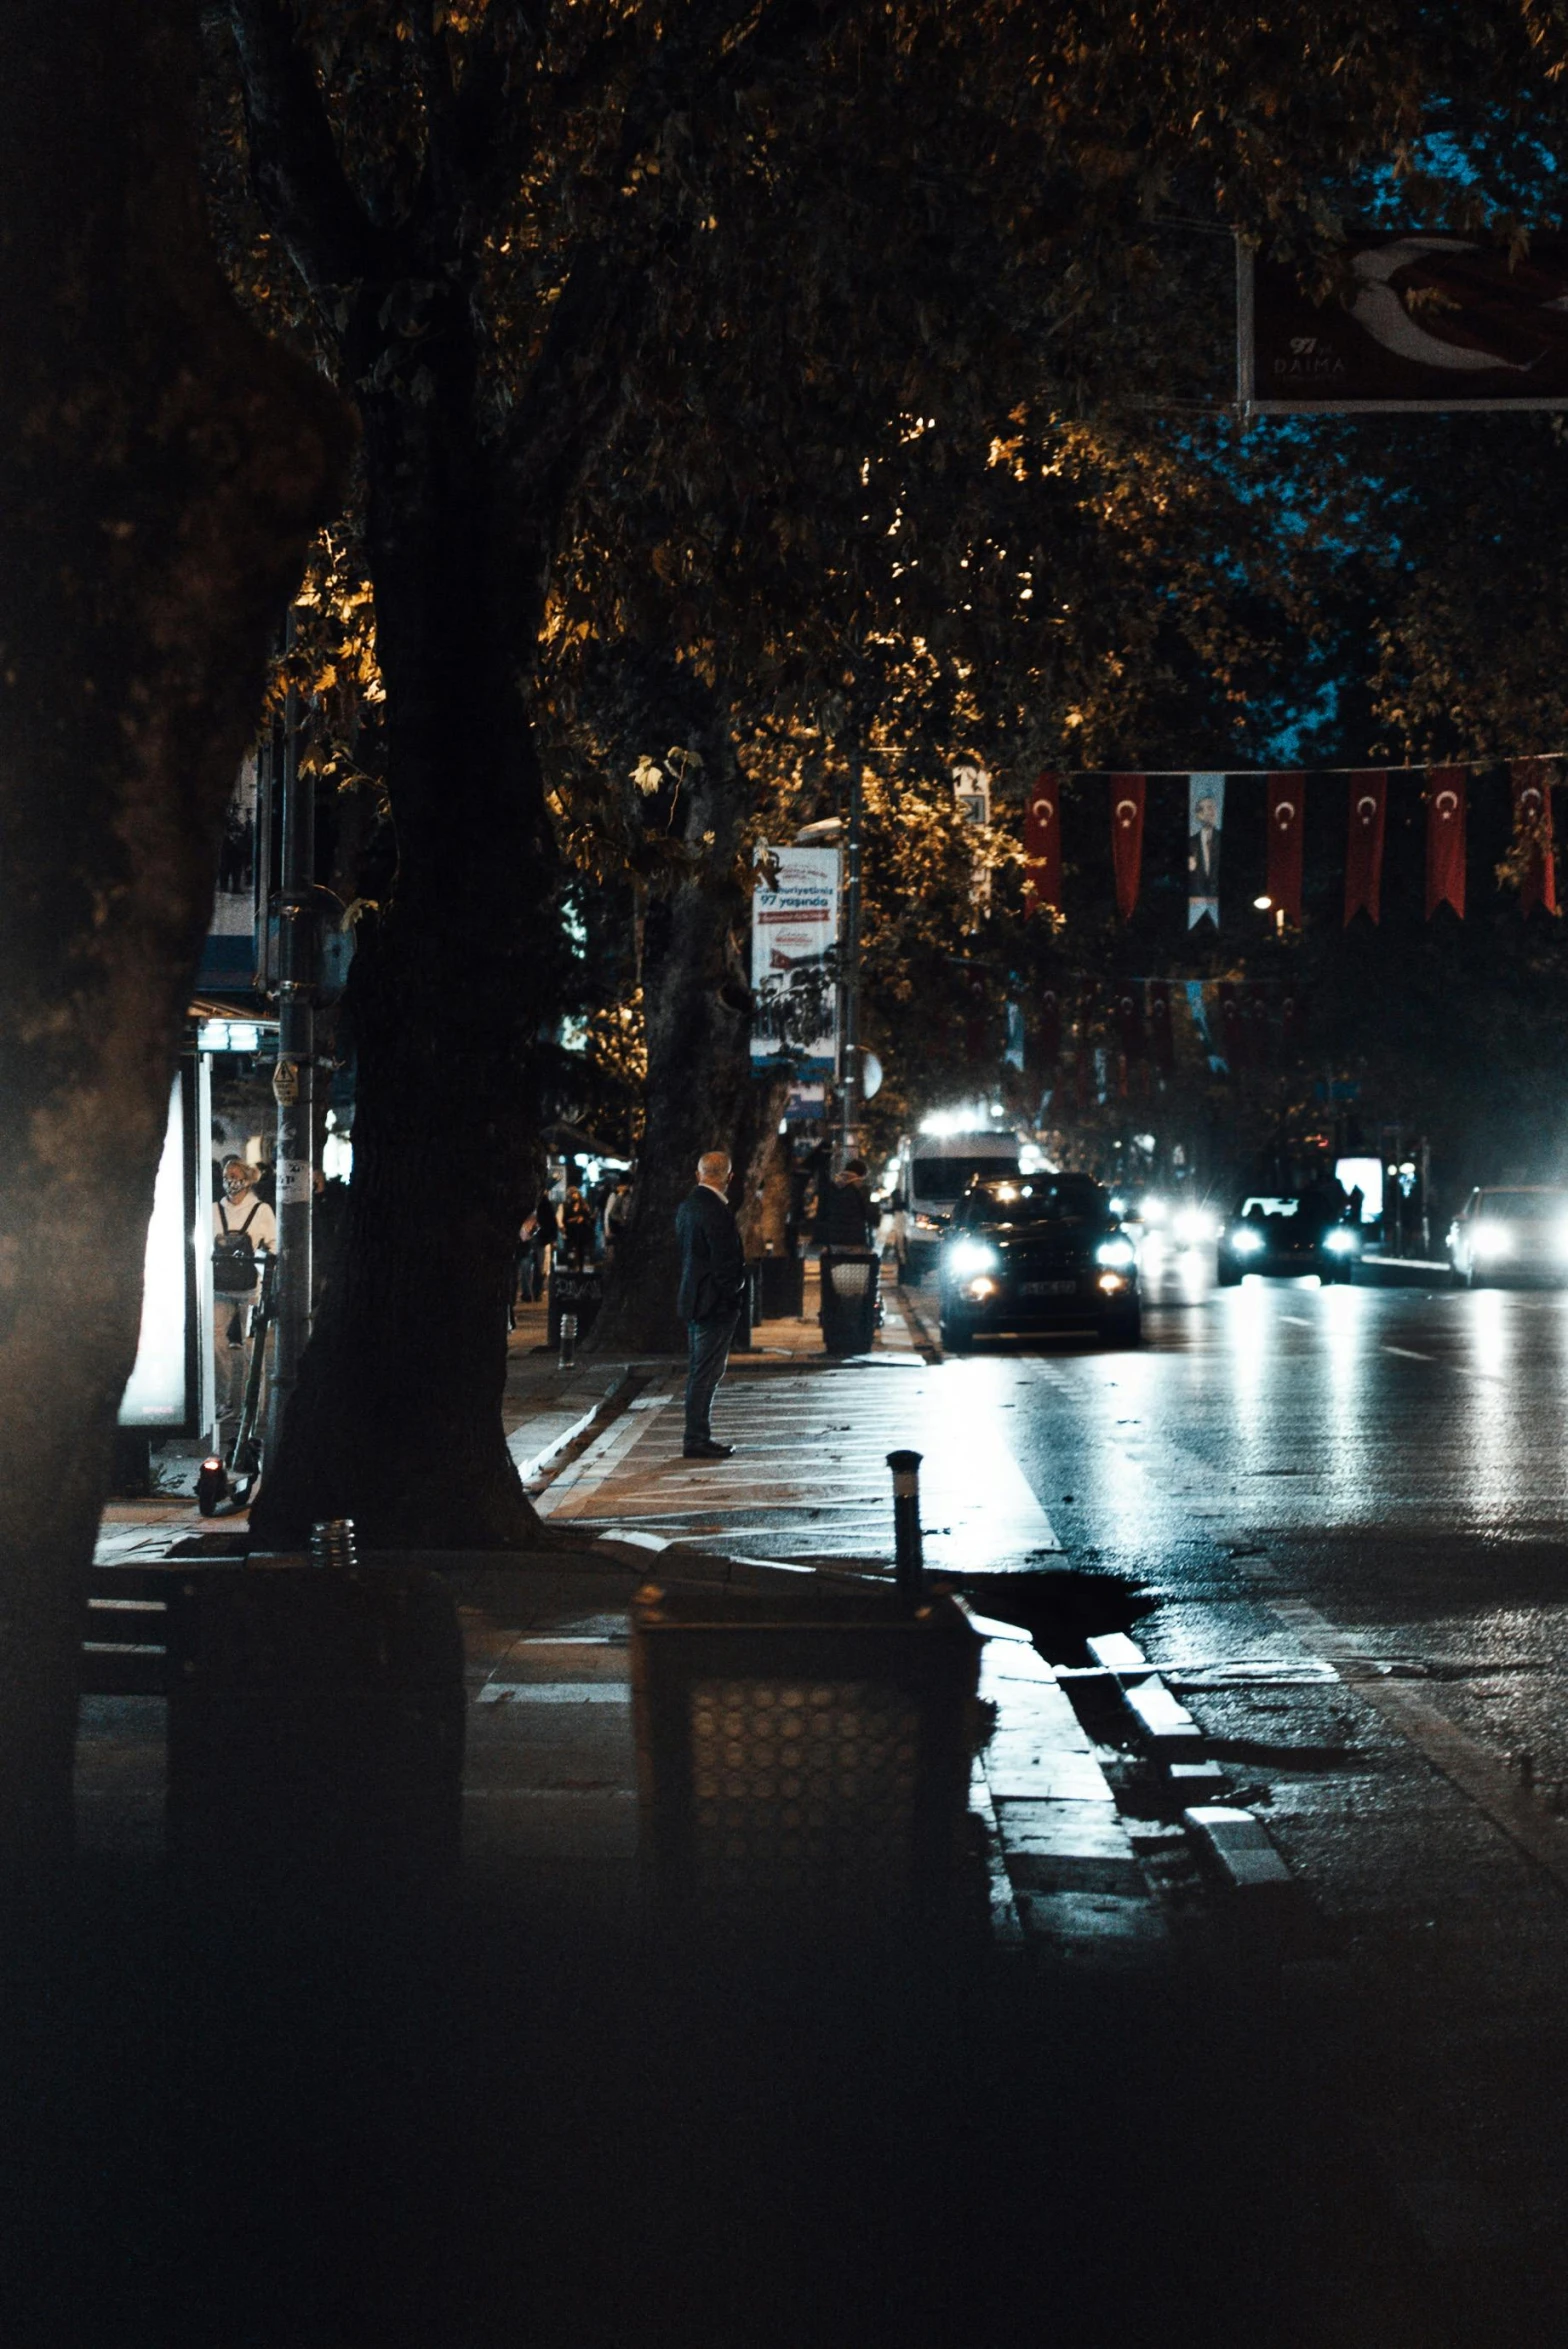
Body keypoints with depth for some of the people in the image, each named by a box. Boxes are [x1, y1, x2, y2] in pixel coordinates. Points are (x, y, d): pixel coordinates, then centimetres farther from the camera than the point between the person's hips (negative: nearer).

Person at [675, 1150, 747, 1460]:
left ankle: (698, 1438, 19)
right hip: (715, 1303, -9)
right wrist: (734, 1290, -5)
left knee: (699, 1373, 15)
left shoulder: (687, 1206, 9)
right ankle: (697, 1440, -3)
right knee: (705, 1373, -5)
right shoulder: (716, 1211, -20)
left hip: (693, 1300, 9)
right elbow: (726, 1260, -21)